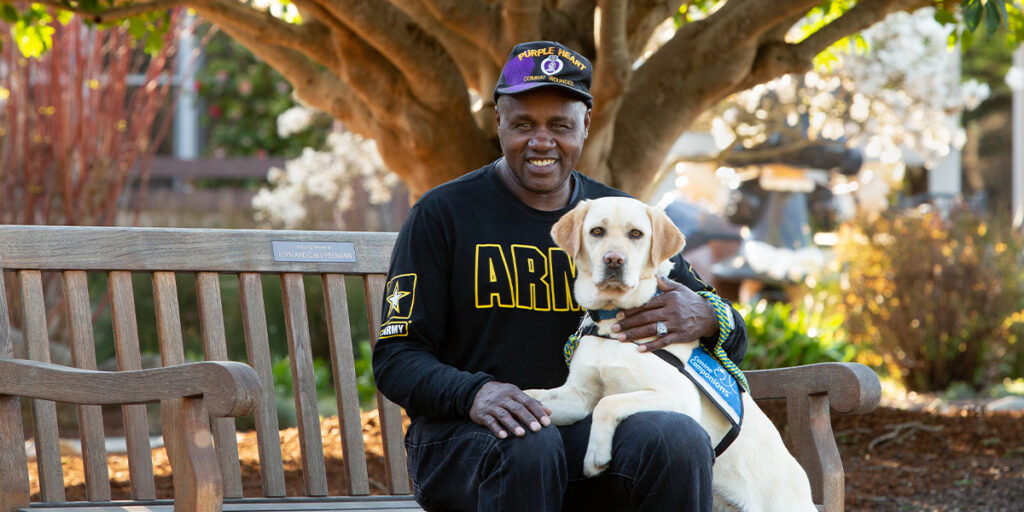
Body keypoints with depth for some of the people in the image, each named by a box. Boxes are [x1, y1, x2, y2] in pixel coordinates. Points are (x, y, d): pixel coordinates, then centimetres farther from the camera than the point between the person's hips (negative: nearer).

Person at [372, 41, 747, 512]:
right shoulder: (443, 214, 4)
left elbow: (733, 343, 15)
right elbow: (395, 358, -1)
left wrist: (705, 319, -12)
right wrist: (474, 394, -23)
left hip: (592, 428, 2)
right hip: (464, 434, -2)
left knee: (679, 438, -30)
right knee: (525, 446, -37)